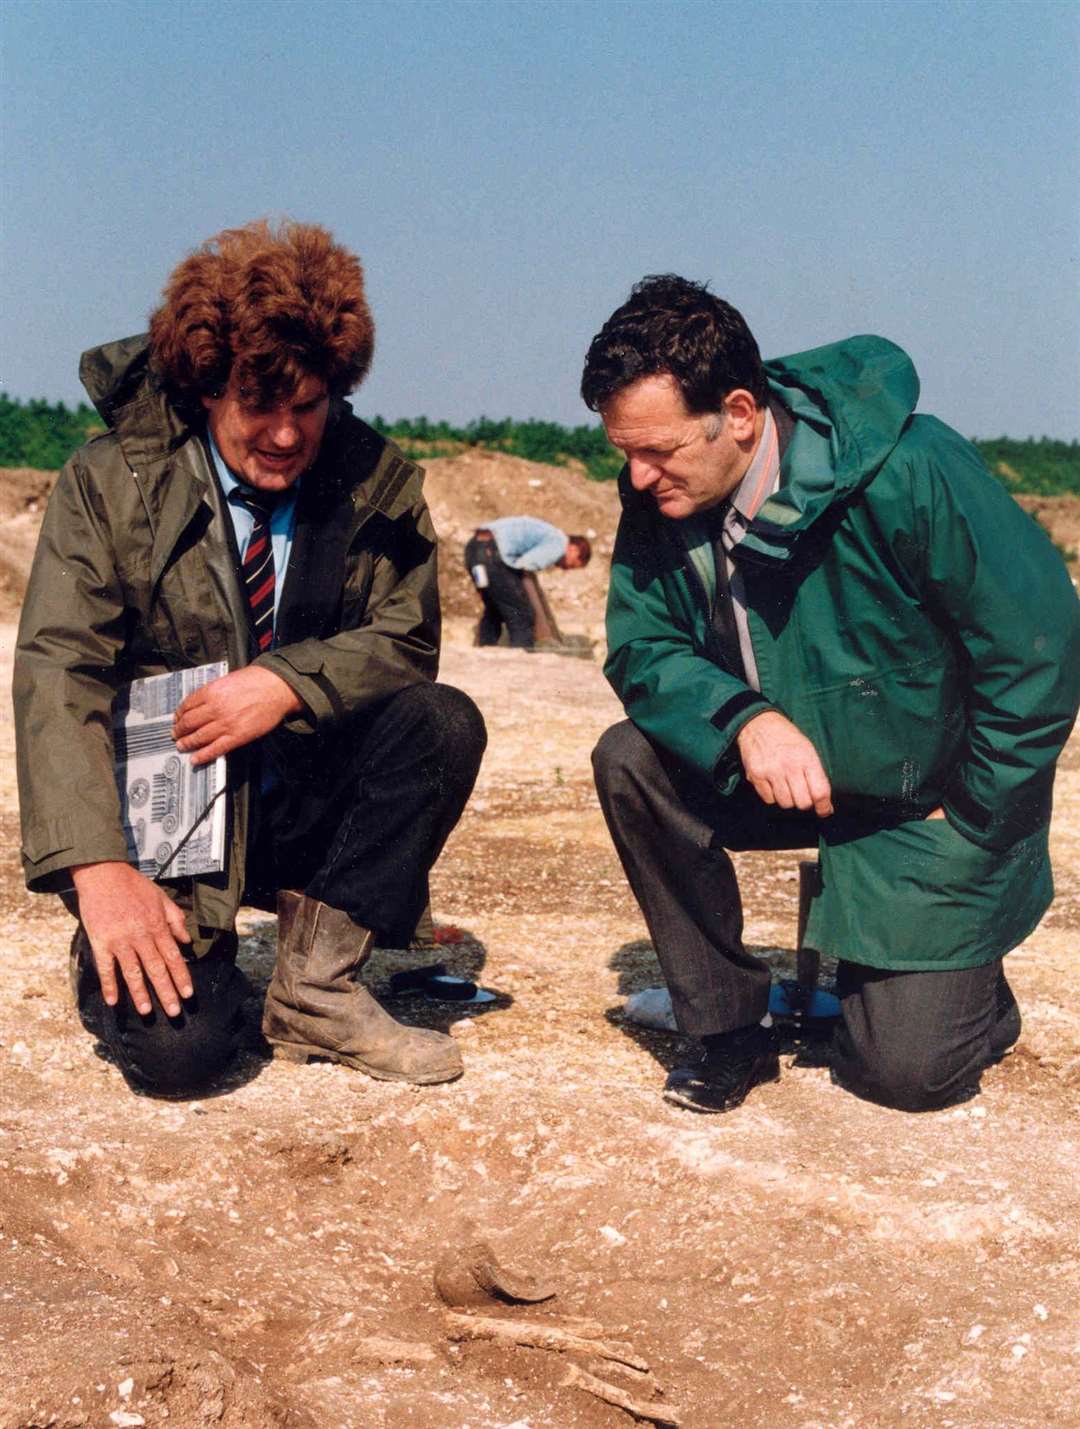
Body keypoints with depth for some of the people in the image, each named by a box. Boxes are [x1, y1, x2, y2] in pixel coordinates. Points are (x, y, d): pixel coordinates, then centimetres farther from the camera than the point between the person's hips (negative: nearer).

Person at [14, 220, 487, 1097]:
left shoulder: (377, 483, -3)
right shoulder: (109, 482, -9)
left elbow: (407, 640, -1)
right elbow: (58, 673, -15)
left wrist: (289, 684, -23)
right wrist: (98, 869, -27)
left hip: (306, 806, 3)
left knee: (445, 723, -24)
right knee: (175, 1047, -24)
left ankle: (316, 989, -9)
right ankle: (118, 956, 15)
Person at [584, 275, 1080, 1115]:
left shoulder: (909, 475, -29)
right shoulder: (660, 496, -13)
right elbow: (640, 649, -10)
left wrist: (971, 825, -15)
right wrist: (743, 720, -31)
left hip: (930, 800, -5)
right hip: (783, 766, 5)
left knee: (904, 1069, -11)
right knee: (632, 760, -22)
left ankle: (960, 980, 27)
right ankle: (730, 1027, -7)